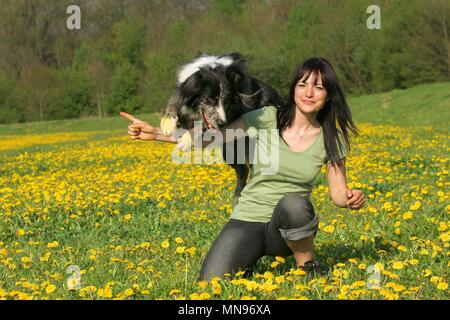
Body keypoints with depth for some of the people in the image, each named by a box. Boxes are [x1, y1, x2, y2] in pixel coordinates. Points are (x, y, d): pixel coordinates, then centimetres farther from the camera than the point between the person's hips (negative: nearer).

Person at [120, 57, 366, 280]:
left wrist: (352, 199, -22)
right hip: (247, 222, 0)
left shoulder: (331, 140, -1)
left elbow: (338, 193, 3)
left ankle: (309, 267, -10)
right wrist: (154, 133, -11)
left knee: (292, 202, -38)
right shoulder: (267, 119, -5)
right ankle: (248, 262, 12)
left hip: (291, 226, 0)